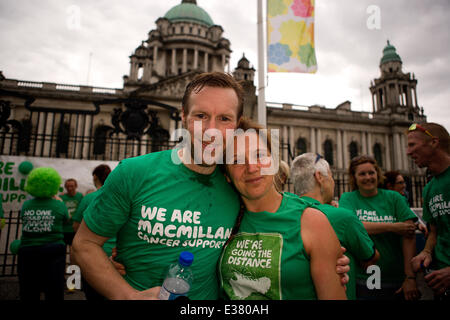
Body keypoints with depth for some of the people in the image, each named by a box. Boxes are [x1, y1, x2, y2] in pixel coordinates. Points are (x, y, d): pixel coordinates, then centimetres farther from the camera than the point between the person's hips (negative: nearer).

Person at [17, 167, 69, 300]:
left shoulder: (26, 205, 0)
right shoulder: (59, 205, -7)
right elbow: (66, 219, 12)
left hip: (27, 254, 3)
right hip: (53, 254, -3)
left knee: (28, 295, 14)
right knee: (54, 294, 6)